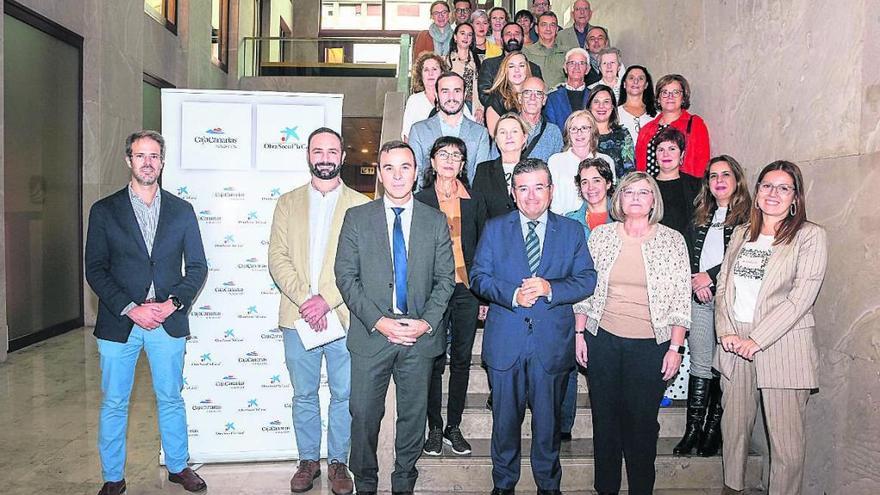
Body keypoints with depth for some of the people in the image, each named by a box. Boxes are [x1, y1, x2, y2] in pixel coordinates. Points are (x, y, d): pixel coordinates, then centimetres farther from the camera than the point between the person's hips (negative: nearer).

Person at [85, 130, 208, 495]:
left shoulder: (182, 210, 5)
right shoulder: (104, 210, 1)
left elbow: (197, 266, 4)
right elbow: (95, 270, -4)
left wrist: (173, 303, -10)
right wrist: (131, 309, -14)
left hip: (168, 322, 1)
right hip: (119, 323, -1)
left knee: (171, 399, 13)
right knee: (113, 404, 9)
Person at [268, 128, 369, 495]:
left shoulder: (360, 205, 2)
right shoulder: (287, 203, 10)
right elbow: (278, 258, 1)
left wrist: (327, 299, -15)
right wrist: (304, 299, -13)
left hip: (344, 317, -1)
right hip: (298, 318, 2)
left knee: (344, 395, 7)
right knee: (304, 395, 12)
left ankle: (338, 462, 24)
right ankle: (308, 460, 28)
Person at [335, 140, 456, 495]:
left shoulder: (436, 221, 5)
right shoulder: (357, 218, 2)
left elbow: (445, 278, 4)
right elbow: (345, 276, -2)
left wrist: (427, 321, -9)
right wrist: (377, 320, -12)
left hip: (420, 334, 1)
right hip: (371, 333, -1)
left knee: (413, 414, 12)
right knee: (364, 413, 7)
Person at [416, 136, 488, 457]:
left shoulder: (475, 201, 9)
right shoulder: (420, 200, 3)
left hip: (467, 289, 2)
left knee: (462, 359, 8)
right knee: (434, 360, 3)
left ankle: (454, 426, 21)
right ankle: (435, 427, 17)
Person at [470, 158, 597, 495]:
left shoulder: (572, 231, 6)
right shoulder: (494, 229, 5)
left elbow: (587, 280, -1)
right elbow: (478, 277, -1)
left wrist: (550, 288, -18)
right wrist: (512, 294, -17)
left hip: (552, 344, 0)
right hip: (505, 342, 0)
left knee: (548, 420, 12)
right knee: (505, 419, 12)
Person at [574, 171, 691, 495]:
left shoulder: (672, 241, 0)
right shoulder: (600, 235, 4)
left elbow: (680, 299, 0)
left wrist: (675, 348, -4)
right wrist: (579, 333, 3)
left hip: (651, 345, -1)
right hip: (602, 341, 2)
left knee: (642, 422, 5)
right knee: (604, 418, 11)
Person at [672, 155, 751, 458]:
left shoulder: (748, 215, 1)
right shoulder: (700, 215, 17)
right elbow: (687, 254, 13)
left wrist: (710, 276, -10)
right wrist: (694, 280, -4)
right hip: (700, 298, 4)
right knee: (700, 365, 4)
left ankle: (713, 429, 9)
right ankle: (693, 429, 8)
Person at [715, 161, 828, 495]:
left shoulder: (810, 236, -2)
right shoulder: (741, 234, 14)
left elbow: (801, 297, -10)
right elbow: (723, 286, 10)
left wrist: (757, 339, -14)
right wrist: (726, 332, -4)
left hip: (782, 346, -4)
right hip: (734, 346, 5)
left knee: (786, 440, 0)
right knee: (733, 427, 13)